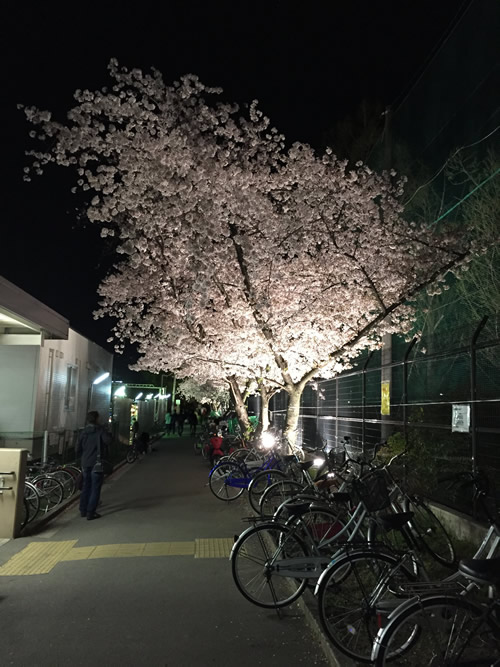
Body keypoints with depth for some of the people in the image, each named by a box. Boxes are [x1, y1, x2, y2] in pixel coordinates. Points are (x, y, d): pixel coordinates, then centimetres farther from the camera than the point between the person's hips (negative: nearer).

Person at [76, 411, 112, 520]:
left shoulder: (83, 432, 6)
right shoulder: (100, 430, -11)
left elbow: (78, 448, 10)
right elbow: (108, 440, -26)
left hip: (85, 464, 6)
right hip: (96, 463, -6)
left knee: (86, 487, 19)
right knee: (95, 488, 1)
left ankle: (83, 510, 24)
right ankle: (90, 513, 0)